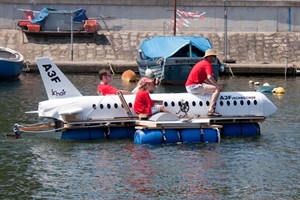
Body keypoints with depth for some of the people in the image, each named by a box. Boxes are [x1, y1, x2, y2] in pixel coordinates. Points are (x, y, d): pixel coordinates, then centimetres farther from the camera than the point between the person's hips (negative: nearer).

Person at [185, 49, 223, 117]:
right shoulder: (208, 64, -10)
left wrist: (216, 85, 12)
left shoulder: (203, 62, 22)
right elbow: (210, 77, -26)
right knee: (217, 89, -19)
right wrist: (218, 85, -14)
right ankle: (211, 110, -28)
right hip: (194, 86, -11)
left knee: (216, 87, 25)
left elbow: (205, 79, 24)